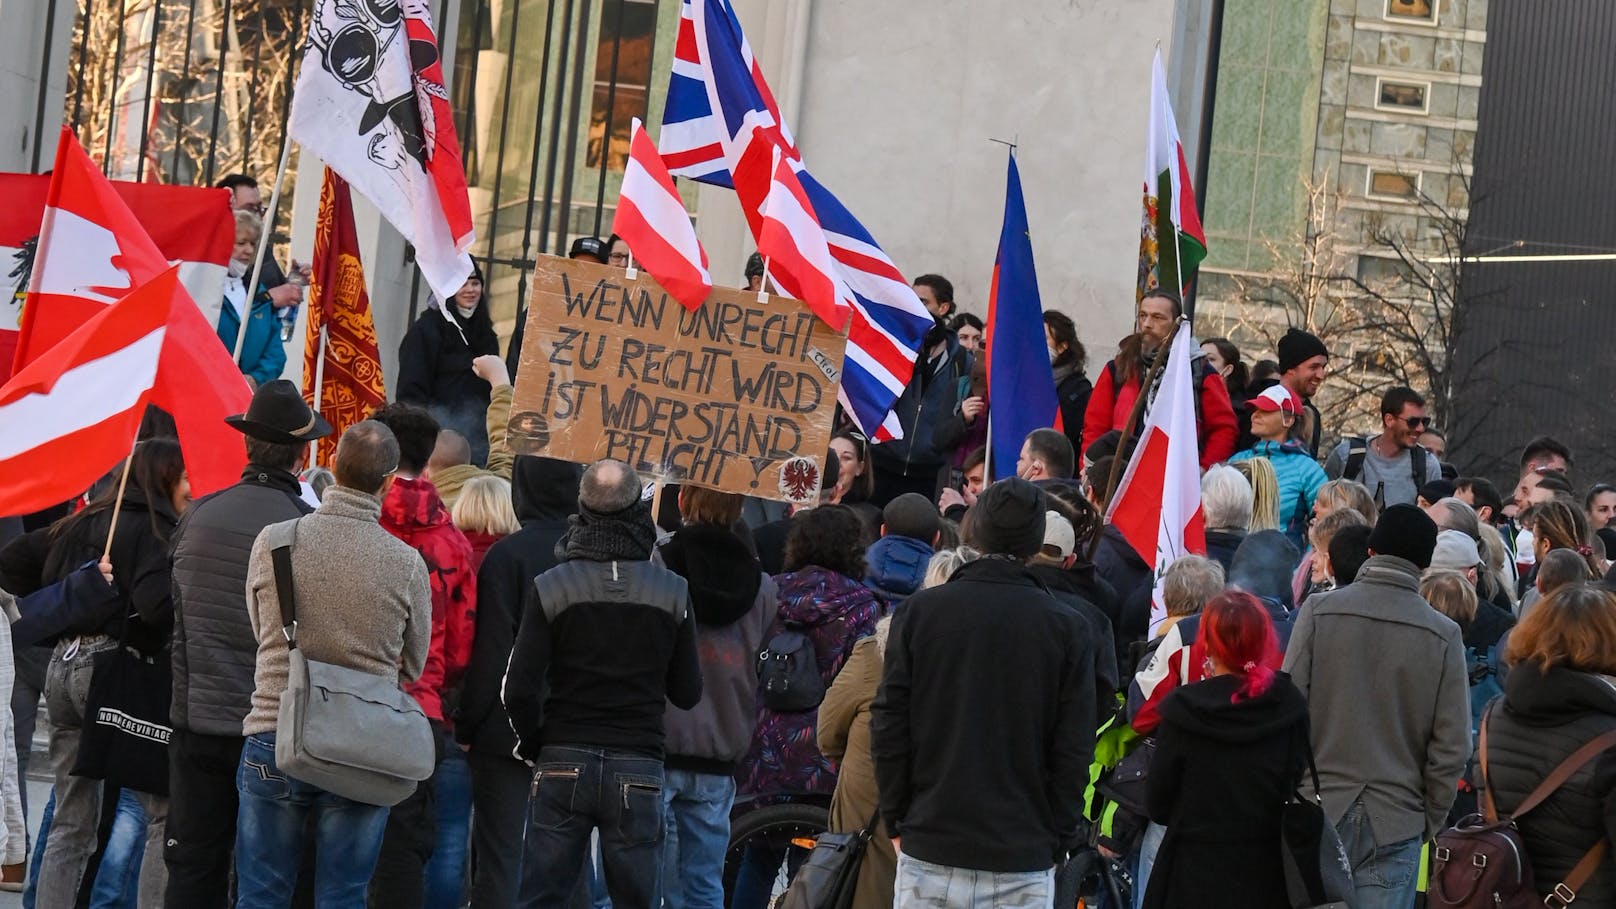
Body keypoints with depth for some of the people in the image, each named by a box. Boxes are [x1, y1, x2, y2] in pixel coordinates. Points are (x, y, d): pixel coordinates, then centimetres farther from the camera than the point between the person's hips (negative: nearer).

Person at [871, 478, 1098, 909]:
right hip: (1023, 857, -1)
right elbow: (1075, 747, -2)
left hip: (930, 845, 1)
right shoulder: (1067, 627, -2)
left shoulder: (921, 610, 0)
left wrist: (896, 819, 10)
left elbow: (889, 723, 1)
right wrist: (1060, 839, 7)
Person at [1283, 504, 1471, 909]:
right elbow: (1452, 745, -1)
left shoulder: (1318, 611, -3)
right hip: (1396, 821, 0)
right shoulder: (1443, 635, -2)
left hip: (1317, 813, 0)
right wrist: (1429, 821, 10)